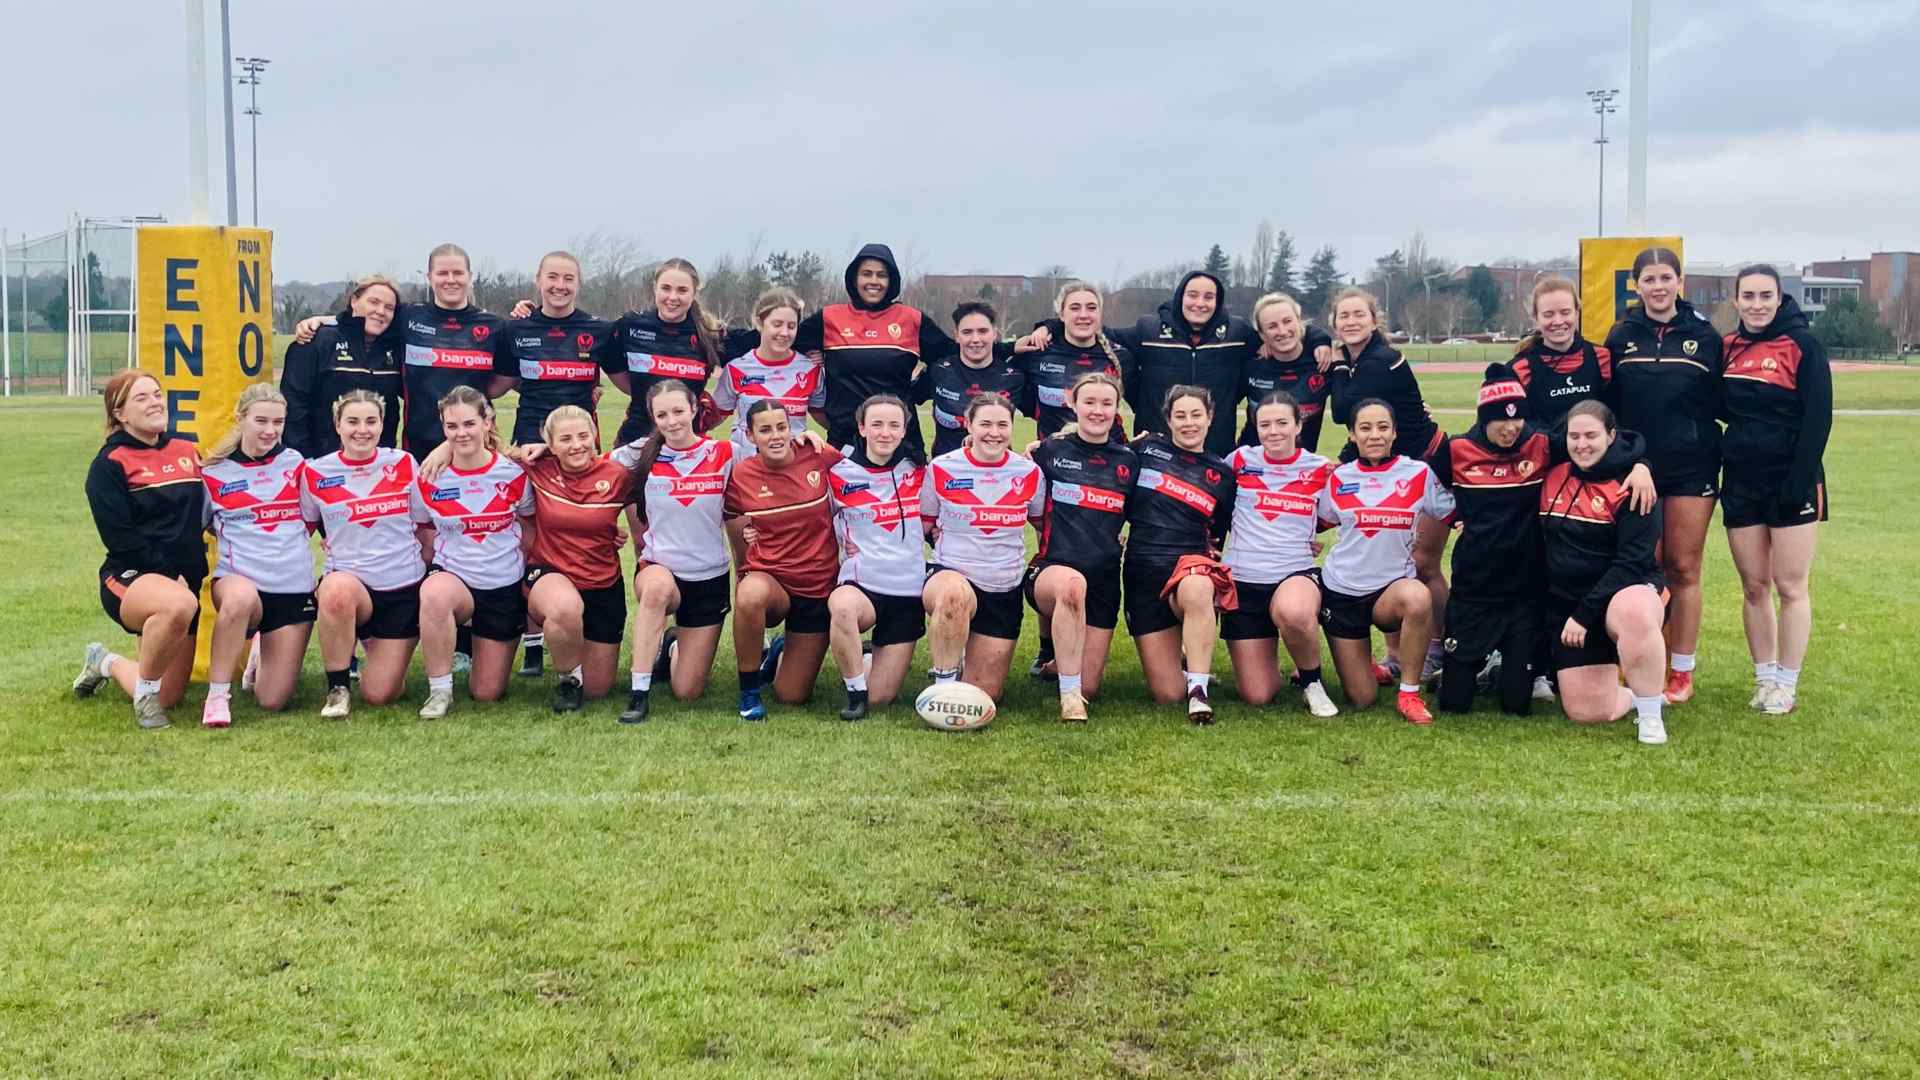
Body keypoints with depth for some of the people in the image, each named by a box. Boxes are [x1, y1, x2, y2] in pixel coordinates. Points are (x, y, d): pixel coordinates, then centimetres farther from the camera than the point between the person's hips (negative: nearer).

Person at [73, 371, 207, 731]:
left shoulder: (188, 452, 11)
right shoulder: (109, 465, -4)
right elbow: (119, 536, -13)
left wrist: (193, 572, -1)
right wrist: (169, 575, -19)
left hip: (183, 586, 6)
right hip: (130, 579, -6)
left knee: (169, 699, 7)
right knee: (178, 604, -42)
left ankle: (106, 663, 39)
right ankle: (145, 689, -16)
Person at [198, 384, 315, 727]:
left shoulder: (295, 463, 7)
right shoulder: (213, 473, 1)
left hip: (294, 588, 2)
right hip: (238, 579, -2)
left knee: (273, 701, -4)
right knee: (241, 598, -42)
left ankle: (262, 657, 33)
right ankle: (217, 694, -21)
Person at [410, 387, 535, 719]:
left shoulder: (513, 473, -8)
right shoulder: (429, 480, -8)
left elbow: (529, 527, 7)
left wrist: (528, 574, 3)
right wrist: (439, 563, -4)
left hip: (504, 588, 1)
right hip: (452, 578, -1)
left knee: (487, 693, 3)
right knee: (435, 593, -41)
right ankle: (439, 690, -20)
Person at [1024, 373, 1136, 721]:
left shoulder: (1128, 460, 8)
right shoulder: (1050, 450, 1)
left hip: (1104, 579, 3)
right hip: (1051, 568, -3)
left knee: (1089, 688, -1)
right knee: (1073, 583, -42)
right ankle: (1068, 693, -29)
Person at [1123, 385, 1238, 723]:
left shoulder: (1221, 474, 11)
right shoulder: (1145, 448, 8)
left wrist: (1214, 548, 1)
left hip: (1191, 560, 0)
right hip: (1143, 570, 1)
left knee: (1196, 589, -44)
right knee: (1167, 694, -6)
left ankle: (1198, 689, -29)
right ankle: (1184, 652, 30)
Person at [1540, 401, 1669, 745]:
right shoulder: (1553, 476, 5)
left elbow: (1632, 561, -16)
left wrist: (1585, 614, -19)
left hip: (1624, 591, -4)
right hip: (1564, 605, 4)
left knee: (1635, 613, -42)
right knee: (1586, 712, -6)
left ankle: (1651, 714, -23)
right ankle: (1639, 694, 27)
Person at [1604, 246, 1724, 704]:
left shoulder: (1704, 336, 3)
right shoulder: (1621, 336, 4)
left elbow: (1719, 404, 5)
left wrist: (1716, 460, -2)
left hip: (1691, 470, -1)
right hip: (1635, 468, 1)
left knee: (1683, 570, 3)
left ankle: (1681, 672, 11)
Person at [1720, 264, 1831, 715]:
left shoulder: (1802, 345, -7)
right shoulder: (1727, 348, 7)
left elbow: (1817, 420, -11)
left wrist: (1800, 481, -17)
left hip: (1790, 483, -5)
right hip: (1741, 483, 5)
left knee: (1790, 587, 1)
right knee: (1753, 586, 9)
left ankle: (1786, 684, 9)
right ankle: (1764, 677, 18)